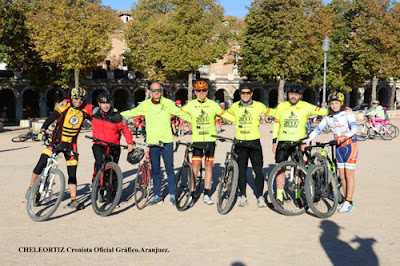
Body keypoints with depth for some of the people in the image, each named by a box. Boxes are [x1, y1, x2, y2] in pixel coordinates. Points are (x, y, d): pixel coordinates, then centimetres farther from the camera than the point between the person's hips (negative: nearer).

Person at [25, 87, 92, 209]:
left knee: (72, 172, 0)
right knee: (41, 164, -12)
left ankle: (73, 200, 6)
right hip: (57, 140, -2)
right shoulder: (65, 106, -12)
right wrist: (42, 130, -36)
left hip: (71, 144, 2)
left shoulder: (85, 110, -3)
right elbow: (51, 117, -22)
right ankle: (31, 188, 10)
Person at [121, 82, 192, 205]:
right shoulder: (145, 105, 4)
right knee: (155, 170, 8)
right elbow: (132, 113, 10)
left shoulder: (168, 103, 1)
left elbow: (181, 113, 8)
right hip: (152, 141, 1)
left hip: (167, 141, -1)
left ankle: (172, 195, 15)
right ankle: (157, 195, 20)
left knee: (170, 169, 2)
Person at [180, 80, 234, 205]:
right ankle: (191, 195, 3)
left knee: (209, 166, 6)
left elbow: (225, 114, 4)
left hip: (210, 140, 1)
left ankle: (206, 195, 16)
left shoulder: (213, 105, 3)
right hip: (197, 140, -1)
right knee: (195, 167, -6)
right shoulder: (190, 105, 3)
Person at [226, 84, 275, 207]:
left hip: (254, 142, -1)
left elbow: (273, 112, 13)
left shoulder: (258, 106, 2)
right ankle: (243, 196, 16)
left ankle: (260, 196, 8)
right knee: (241, 170, 4)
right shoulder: (235, 107, 7)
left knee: (258, 170, -2)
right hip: (240, 143, 1)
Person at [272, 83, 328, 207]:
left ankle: (298, 196, 17)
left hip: (298, 142, -1)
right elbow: (276, 124, 11)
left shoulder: (305, 106, 2)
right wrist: (274, 141, 7)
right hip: (283, 142, 1)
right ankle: (279, 196, 11)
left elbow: (322, 111, -1)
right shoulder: (281, 106, 7)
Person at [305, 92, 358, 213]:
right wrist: (306, 141, -10)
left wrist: (345, 136, -38)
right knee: (342, 175, 7)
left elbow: (355, 128, -20)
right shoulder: (328, 117, 4)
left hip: (350, 145, -5)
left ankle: (349, 202, 1)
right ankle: (346, 200, 17)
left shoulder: (348, 113, -9)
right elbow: (317, 129, 0)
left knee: (349, 174, -5)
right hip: (339, 147, 5)